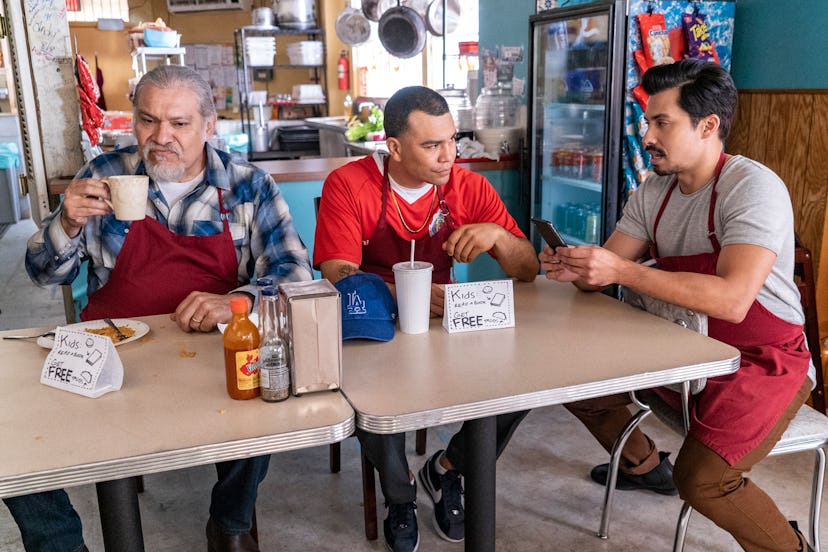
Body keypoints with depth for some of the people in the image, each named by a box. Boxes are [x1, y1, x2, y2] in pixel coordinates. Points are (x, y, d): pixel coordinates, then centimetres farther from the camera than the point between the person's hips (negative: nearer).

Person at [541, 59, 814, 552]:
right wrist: (574, 269, -20)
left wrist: (622, 271, -35)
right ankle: (643, 463, 31)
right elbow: (605, 270, 3)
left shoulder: (753, 187, -21)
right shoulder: (654, 192, 2)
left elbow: (732, 300, -34)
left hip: (764, 361, -7)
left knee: (701, 478, -26)